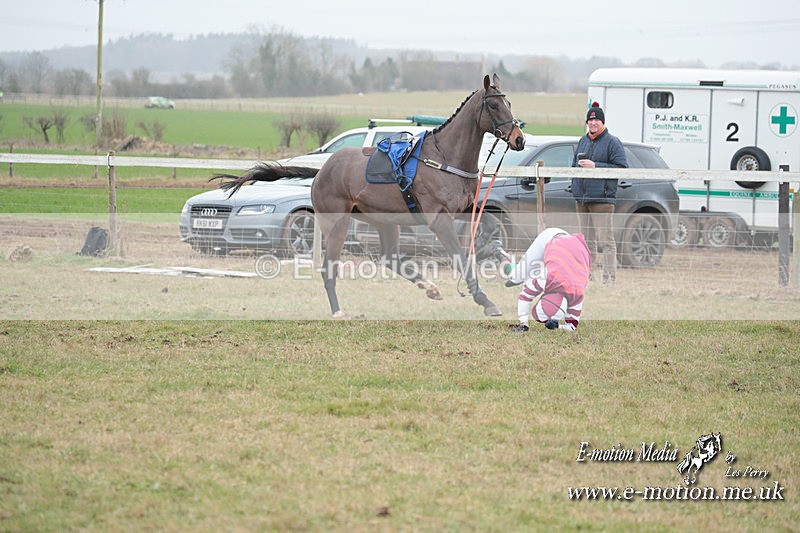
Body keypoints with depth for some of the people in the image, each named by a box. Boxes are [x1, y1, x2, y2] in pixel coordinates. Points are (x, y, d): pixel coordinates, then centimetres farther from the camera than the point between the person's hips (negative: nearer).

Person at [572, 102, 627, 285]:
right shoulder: (582, 142, 19)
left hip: (602, 199, -7)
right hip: (582, 199, 7)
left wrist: (595, 166, -15)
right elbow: (574, 165, 30)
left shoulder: (612, 142, -3)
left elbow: (622, 167, -11)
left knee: (606, 240, -9)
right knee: (587, 240, 13)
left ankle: (609, 279, -10)